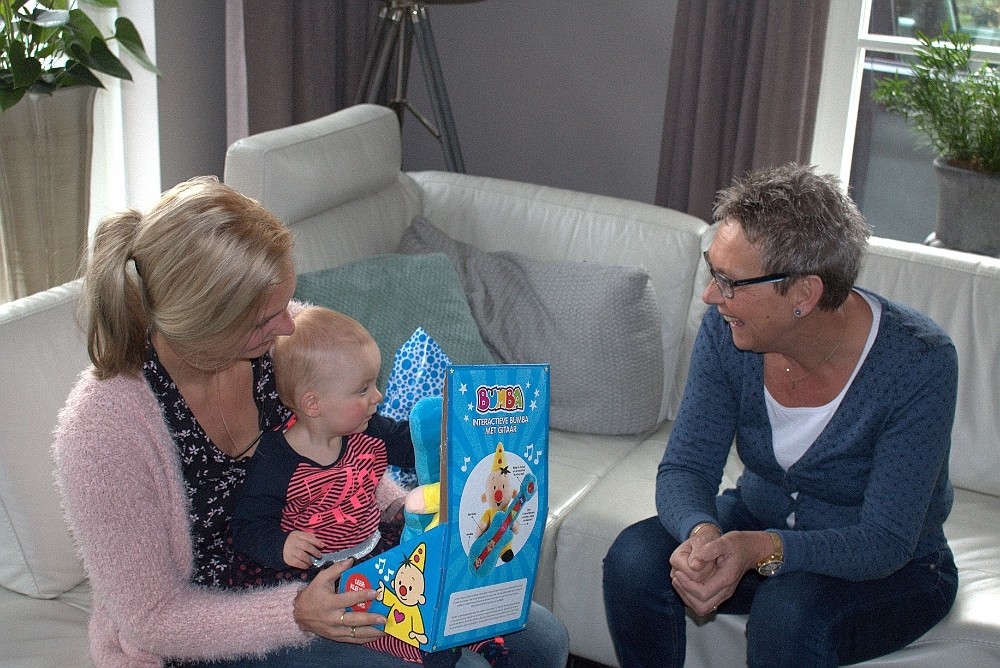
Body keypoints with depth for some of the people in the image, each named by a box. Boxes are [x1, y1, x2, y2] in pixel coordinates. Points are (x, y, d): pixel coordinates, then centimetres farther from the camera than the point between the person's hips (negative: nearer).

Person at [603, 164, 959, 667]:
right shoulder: (725, 329, -16)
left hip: (894, 569, -3)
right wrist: (701, 534, -37)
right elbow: (685, 467, -13)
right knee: (634, 558, -22)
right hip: (759, 518, 4)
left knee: (789, 612, -34)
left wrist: (761, 550, -43)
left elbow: (886, 541, -27)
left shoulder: (918, 363, -27)